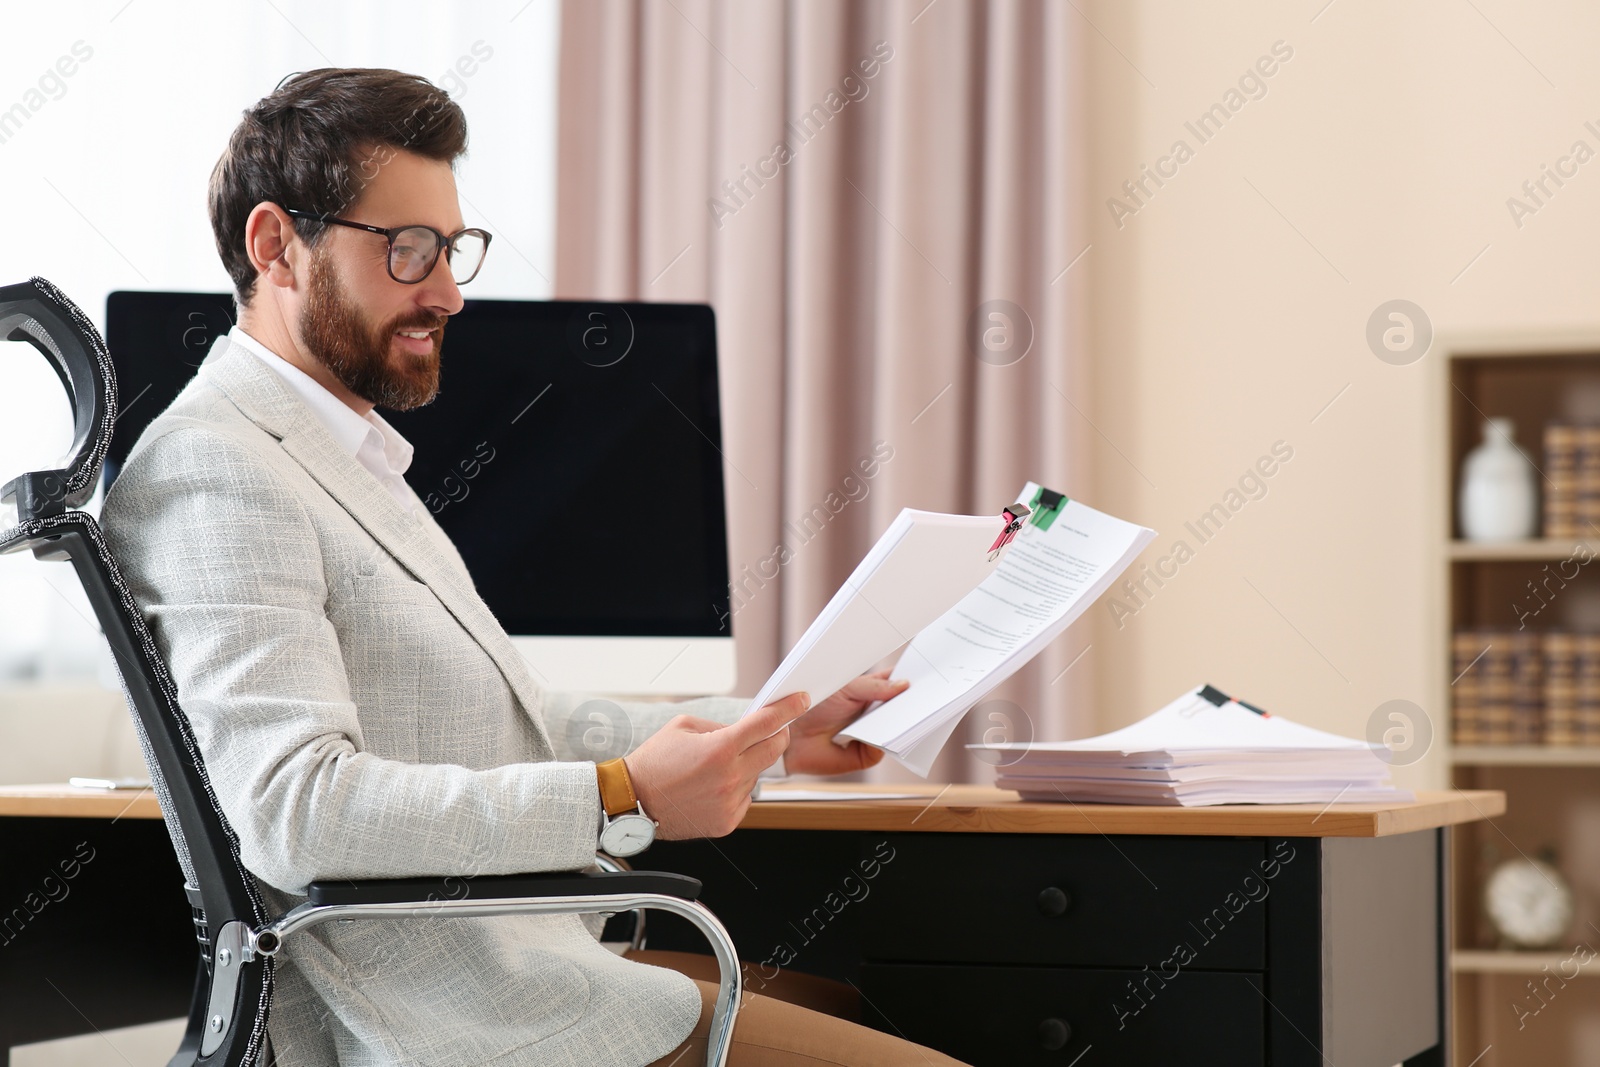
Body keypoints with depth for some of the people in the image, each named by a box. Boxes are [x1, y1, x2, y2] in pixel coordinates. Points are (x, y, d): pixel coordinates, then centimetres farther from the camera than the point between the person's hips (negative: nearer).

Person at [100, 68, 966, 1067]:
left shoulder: (344, 457, 21)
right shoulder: (212, 470, -12)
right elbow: (296, 809, -24)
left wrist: (765, 730, 14)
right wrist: (622, 798, -26)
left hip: (537, 958, 10)